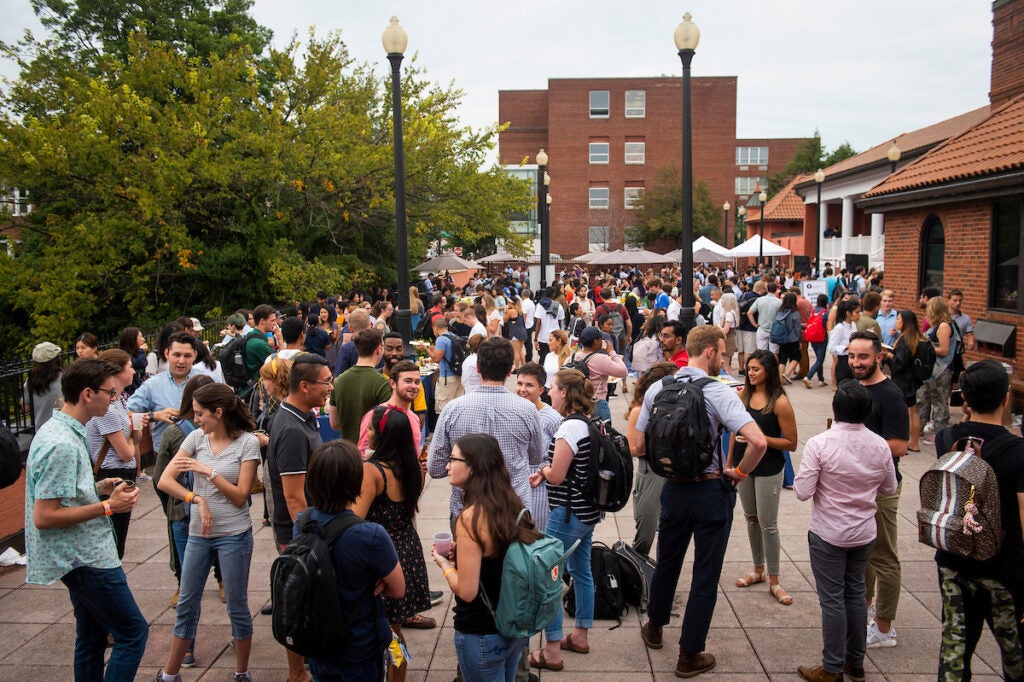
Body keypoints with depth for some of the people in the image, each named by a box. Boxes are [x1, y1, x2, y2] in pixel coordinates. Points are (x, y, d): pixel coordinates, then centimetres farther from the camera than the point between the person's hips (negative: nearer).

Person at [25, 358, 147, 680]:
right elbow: (44, 517, -24)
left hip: (82, 555, 10)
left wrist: (98, 488, 7)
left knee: (92, 637, 18)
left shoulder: (58, 431, 9)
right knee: (133, 632, -3)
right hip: (86, 558, -10)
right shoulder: (62, 445, -23)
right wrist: (107, 507, -19)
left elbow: (59, 490, 20)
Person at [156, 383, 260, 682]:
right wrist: (197, 499, -19)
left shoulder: (247, 442, -10)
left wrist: (209, 472, -20)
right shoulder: (196, 437, 0)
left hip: (234, 535, -4)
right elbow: (164, 480, -6)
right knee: (187, 604, 15)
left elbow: (240, 497, -11)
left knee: (237, 607, 8)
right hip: (198, 534, 4)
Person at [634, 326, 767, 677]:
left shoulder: (657, 389, -4)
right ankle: (690, 655, 21)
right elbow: (758, 441, -27)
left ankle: (654, 628, 44)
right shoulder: (719, 393, -17)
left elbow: (639, 447, 2)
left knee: (667, 562, 24)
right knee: (706, 575, 10)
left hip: (673, 488, 4)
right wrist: (740, 472, -11)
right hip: (712, 490, -4)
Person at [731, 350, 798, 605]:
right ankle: (758, 570, 32)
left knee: (768, 524, 1)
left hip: (768, 469, -5)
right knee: (751, 518, 16)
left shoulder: (780, 402, -15)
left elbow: (791, 443, -13)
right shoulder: (743, 395, 1)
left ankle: (774, 581, 15)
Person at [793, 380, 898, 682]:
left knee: (832, 599, 6)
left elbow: (802, 492, -20)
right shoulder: (880, 445, -7)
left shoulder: (819, 444, -21)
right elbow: (889, 489, 6)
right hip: (864, 533, 5)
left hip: (828, 534, -4)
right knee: (856, 594, 18)